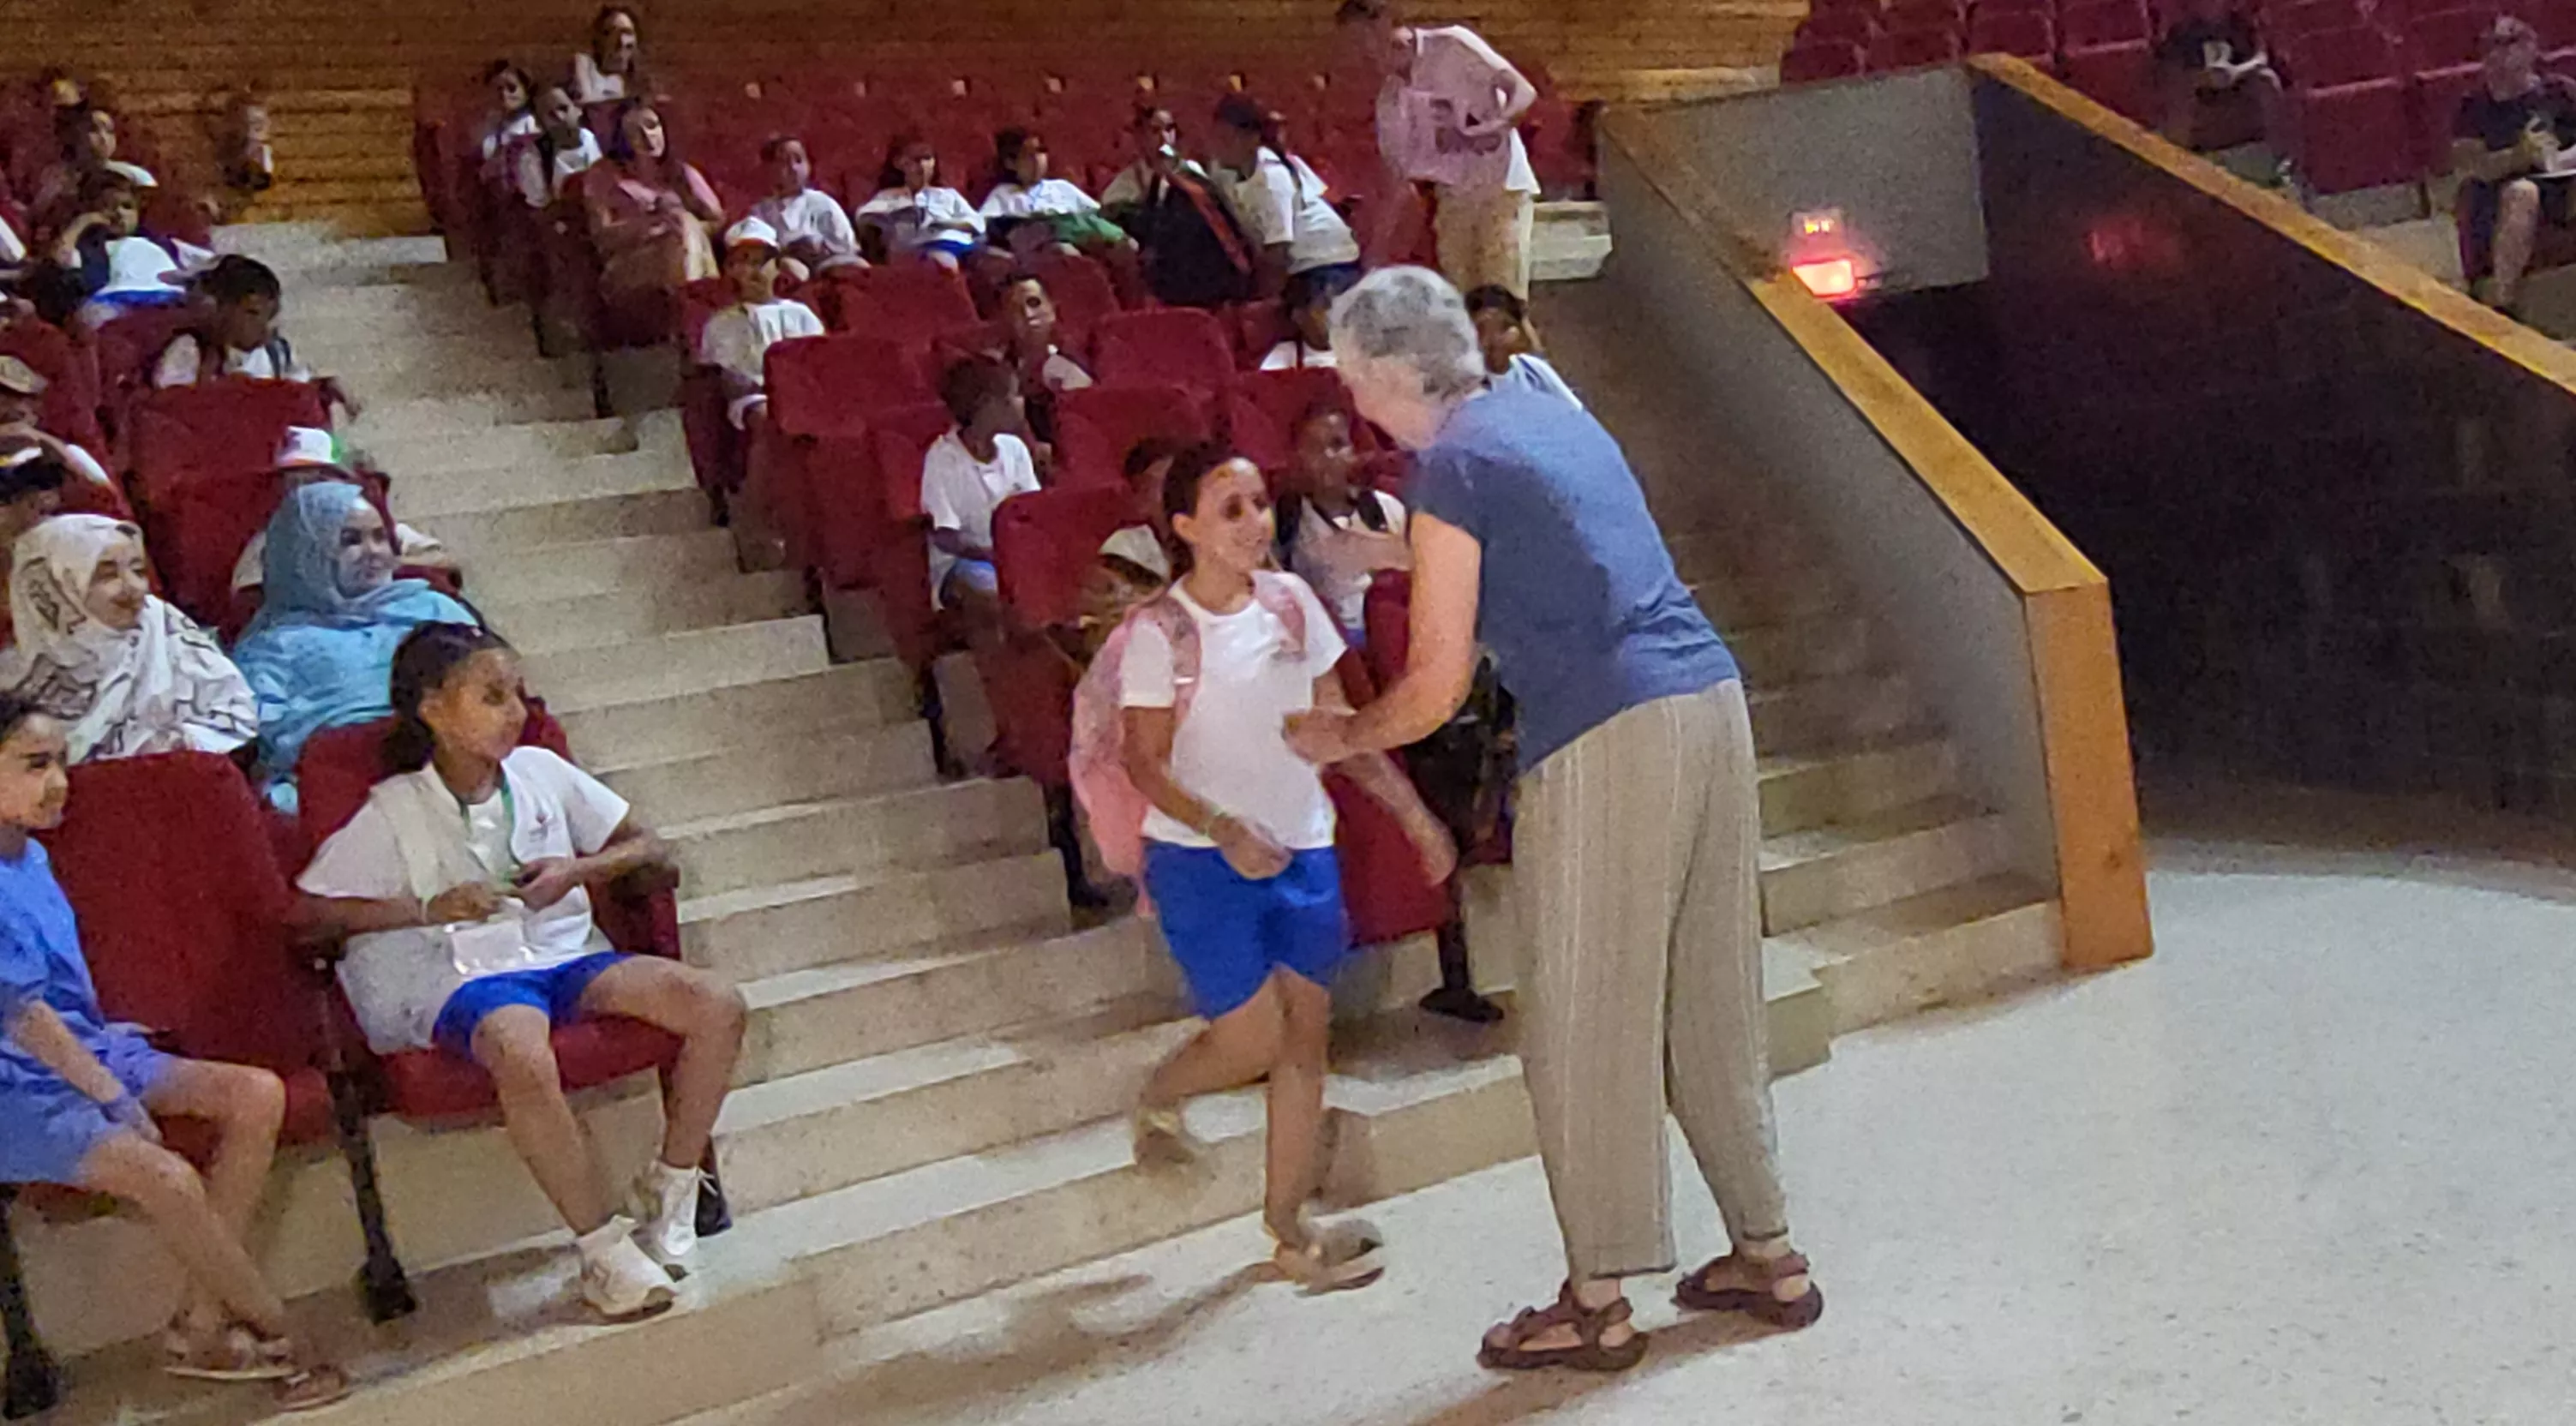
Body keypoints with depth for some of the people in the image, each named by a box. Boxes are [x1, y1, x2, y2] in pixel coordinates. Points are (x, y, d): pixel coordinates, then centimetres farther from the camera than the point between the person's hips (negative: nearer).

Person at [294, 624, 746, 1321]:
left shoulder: (541, 772, 13)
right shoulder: (393, 811, 4)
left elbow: (650, 848, 17)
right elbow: (312, 909, -1)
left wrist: (577, 871, -3)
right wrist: (430, 908, -10)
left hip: (568, 952, 4)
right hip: (470, 975, -4)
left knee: (717, 1006, -20)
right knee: (524, 1059, -41)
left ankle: (668, 1187, -3)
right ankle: (604, 1246, -26)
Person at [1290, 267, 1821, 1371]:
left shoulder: (1450, 468, -6)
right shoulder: (1555, 417, 18)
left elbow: (1435, 690, -7)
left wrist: (1336, 737, 11)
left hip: (1603, 742, -8)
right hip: (1711, 700, 8)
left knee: (1583, 1023, 2)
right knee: (1714, 998, 16)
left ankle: (1598, 1303, 11)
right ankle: (1768, 1253, 25)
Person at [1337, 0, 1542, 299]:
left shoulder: (1451, 44, -8)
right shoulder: (1390, 99, 7)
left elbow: (1524, 92, -13)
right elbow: (1397, 173, 9)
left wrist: (1491, 130, -32)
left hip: (1502, 186, -6)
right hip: (1452, 199, 6)